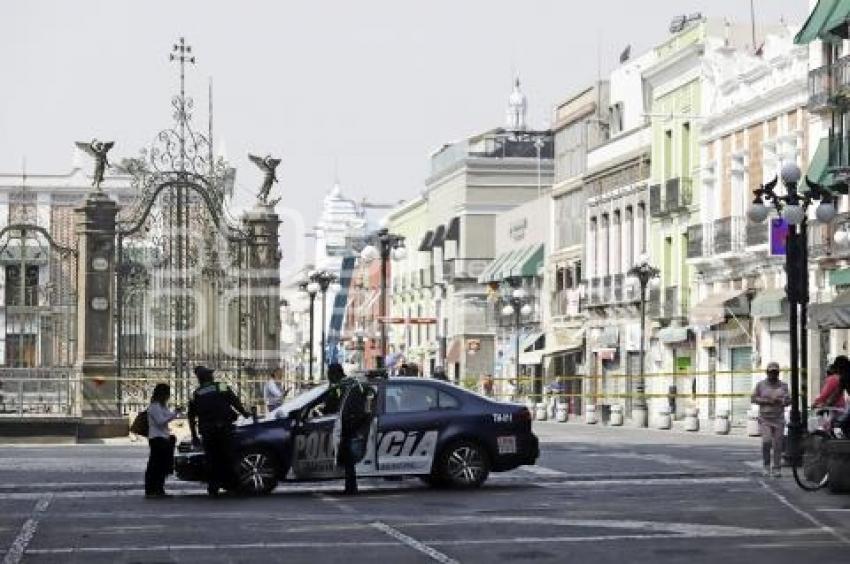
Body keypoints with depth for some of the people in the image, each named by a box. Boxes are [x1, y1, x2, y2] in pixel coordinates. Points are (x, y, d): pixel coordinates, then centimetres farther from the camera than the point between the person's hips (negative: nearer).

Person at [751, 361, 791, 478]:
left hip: (779, 419, 2)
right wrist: (766, 401, -10)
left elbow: (788, 400, 8)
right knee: (766, 441, -16)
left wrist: (779, 400, -13)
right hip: (765, 419, -2)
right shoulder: (761, 385, 5)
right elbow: (753, 398, 5)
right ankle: (766, 466, 2)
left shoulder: (783, 385, 9)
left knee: (778, 444, -1)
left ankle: (777, 469, 7)